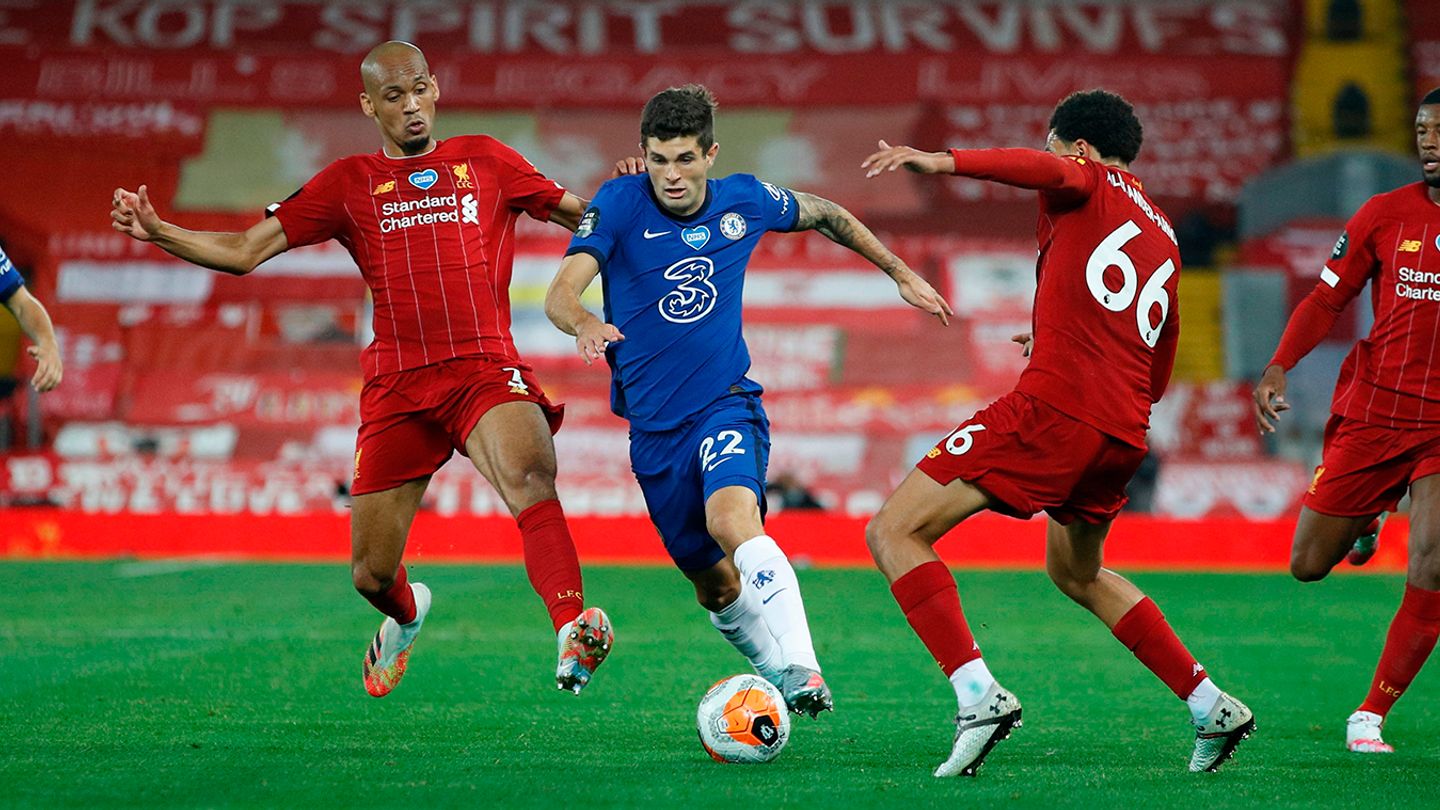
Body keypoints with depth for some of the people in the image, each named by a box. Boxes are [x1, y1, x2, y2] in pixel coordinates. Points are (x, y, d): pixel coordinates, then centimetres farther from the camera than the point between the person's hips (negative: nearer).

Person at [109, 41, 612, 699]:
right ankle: (406, 615, 41)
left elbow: (583, 215, 19)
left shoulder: (485, 161, 14)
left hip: (486, 368, -2)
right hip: (397, 385, 2)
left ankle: (572, 631, -47)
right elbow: (245, 251, 11)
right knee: (370, 574, 4)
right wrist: (158, 231, -4)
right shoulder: (348, 183, 13)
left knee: (530, 476, -35)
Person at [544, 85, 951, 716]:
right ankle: (780, 680, 33)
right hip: (653, 425, 2)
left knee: (733, 519, -32)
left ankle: (802, 672, -40)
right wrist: (584, 323, -44)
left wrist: (900, 273, 23)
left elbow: (824, 215, 19)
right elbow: (560, 292, -20)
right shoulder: (620, 204, -8)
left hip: (726, 404, -2)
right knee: (714, 585, 10)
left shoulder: (745, 201, -2)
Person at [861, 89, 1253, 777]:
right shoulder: (1165, 241, 27)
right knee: (1076, 573, 33)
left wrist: (941, 160, -30)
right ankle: (1212, 707, 27)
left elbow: (1045, 169, -20)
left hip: (1053, 410, -8)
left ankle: (979, 695, -23)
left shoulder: (1089, 186, 7)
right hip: (1125, 436, 8)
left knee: (893, 532, -7)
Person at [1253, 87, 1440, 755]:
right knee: (1308, 565, 4)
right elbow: (1326, 300, 4)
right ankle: (1367, 517, 40)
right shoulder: (1385, 214, 1)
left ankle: (1372, 714, -1)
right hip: (1371, 409, 2)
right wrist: (1279, 367, -9)